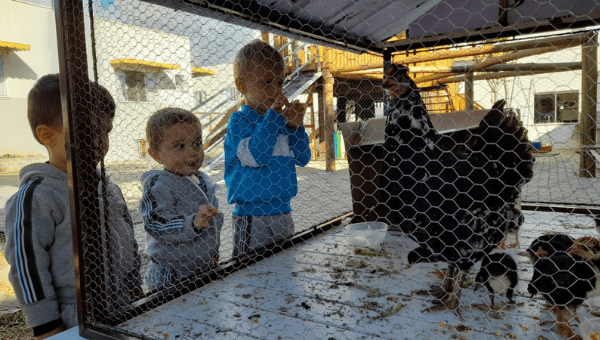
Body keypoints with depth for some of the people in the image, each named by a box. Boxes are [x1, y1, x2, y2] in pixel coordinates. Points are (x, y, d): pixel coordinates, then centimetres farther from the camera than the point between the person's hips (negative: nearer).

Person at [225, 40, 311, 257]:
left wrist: (296, 126, -8)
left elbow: (302, 159, 7)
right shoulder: (239, 121, -8)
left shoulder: (282, 120, 8)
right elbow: (255, 156, -23)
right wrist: (273, 115, -20)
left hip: (282, 212, 7)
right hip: (251, 216, -6)